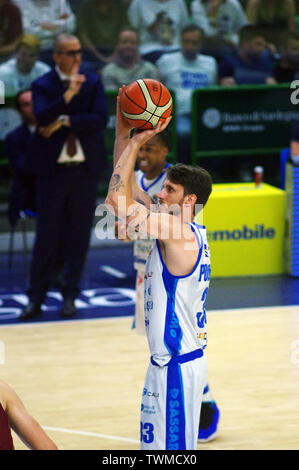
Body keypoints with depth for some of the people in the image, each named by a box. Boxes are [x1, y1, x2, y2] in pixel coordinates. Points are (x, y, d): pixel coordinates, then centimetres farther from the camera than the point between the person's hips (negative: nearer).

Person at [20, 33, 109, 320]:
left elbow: (101, 119, -9)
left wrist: (64, 121, -14)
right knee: (46, 234, 0)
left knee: (79, 235, 6)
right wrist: (69, 94, -29)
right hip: (52, 169, -2)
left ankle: (70, 296, 17)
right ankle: (36, 298, 8)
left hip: (85, 169, 2)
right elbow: (42, 117, -19)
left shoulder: (93, 83, 5)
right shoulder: (42, 86, -1)